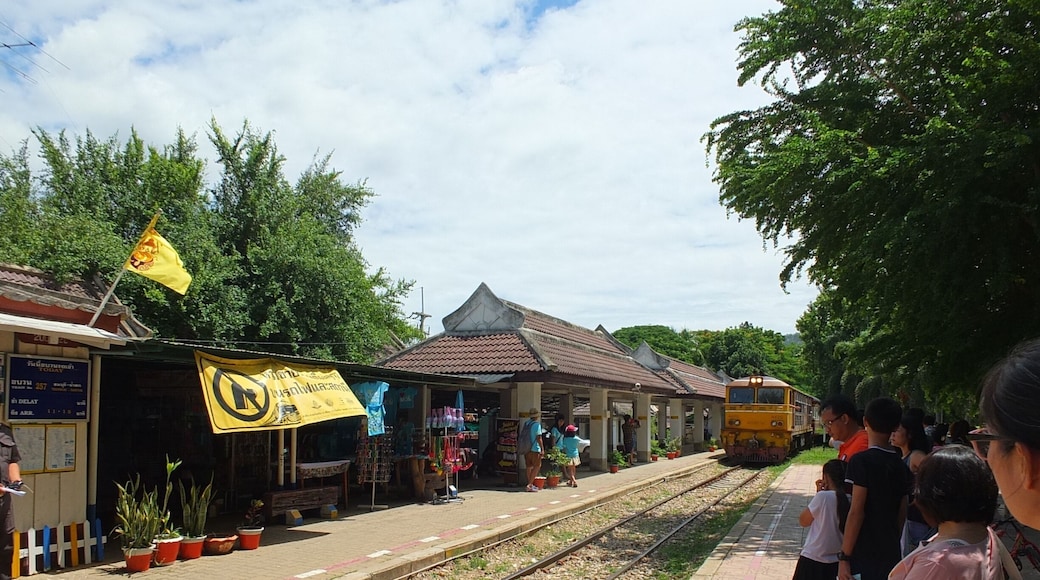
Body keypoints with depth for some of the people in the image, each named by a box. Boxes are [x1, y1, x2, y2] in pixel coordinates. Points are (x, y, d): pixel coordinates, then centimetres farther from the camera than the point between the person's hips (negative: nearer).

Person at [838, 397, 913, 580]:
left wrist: (844, 556, -12)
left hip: (863, 557, -7)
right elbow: (902, 513, 13)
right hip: (891, 554, 7)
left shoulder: (861, 461, -13)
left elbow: (856, 512, -16)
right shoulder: (900, 465, 8)